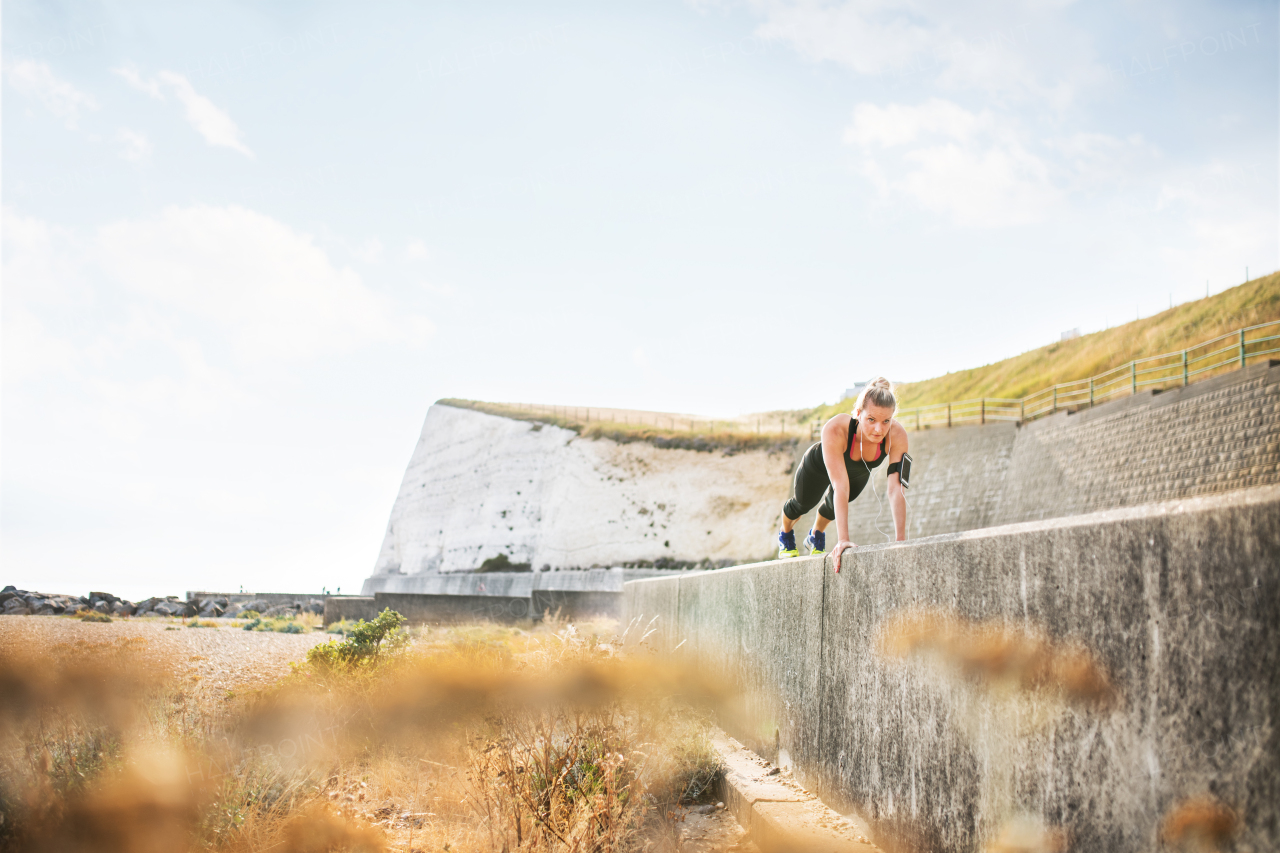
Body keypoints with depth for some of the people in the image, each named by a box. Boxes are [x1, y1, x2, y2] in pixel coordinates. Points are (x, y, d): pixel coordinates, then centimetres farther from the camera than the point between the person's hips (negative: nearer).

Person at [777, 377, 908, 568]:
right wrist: (843, 540, -57)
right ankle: (786, 535, 59)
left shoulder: (896, 435, -41)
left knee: (833, 507, 27)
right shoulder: (835, 430, -48)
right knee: (803, 504, 25)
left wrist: (901, 540, -49)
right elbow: (840, 487, -52)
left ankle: (816, 537, 60)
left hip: (858, 474, 2)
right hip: (818, 466, -2)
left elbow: (896, 489, -42)